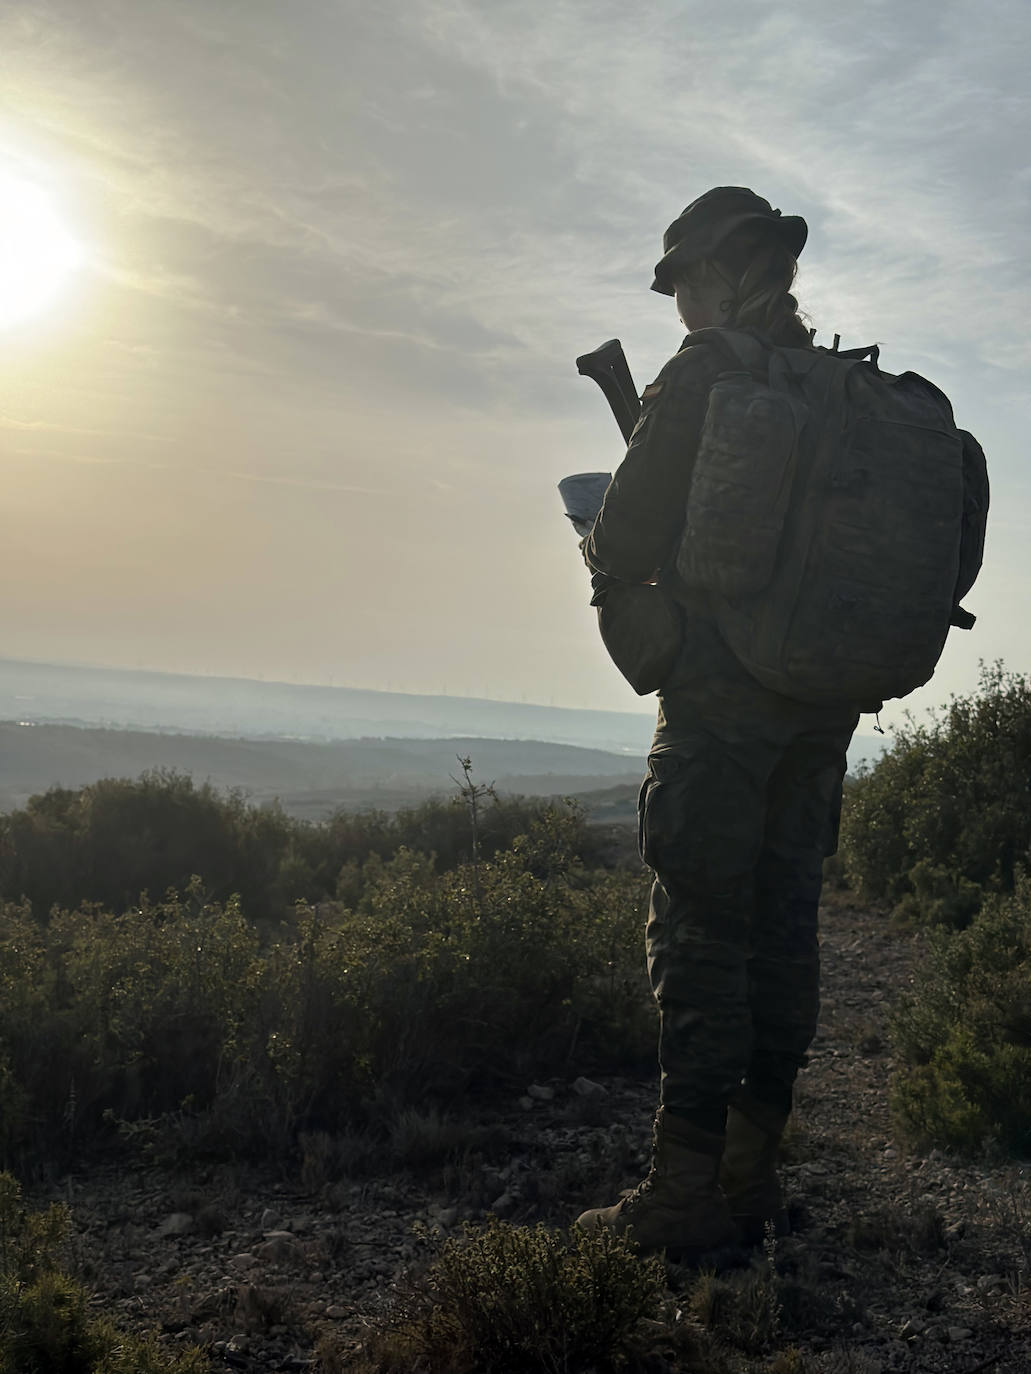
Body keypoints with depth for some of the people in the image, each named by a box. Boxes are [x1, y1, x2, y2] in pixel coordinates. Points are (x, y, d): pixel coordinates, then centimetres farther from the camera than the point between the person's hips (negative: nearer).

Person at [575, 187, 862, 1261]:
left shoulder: (701, 380, -7)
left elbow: (627, 545, -11)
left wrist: (597, 548, 11)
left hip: (723, 699, -7)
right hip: (826, 700, 7)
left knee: (700, 936, -4)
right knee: (783, 925, 9)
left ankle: (686, 1192, -1)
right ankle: (754, 1179, 17)